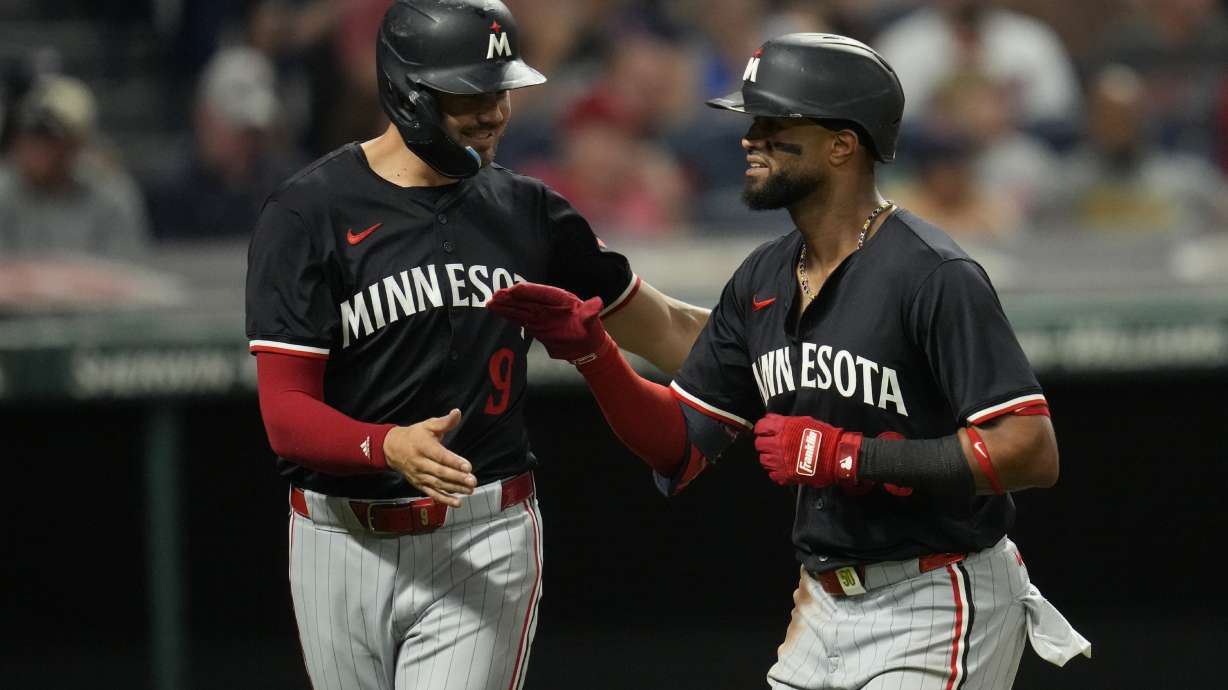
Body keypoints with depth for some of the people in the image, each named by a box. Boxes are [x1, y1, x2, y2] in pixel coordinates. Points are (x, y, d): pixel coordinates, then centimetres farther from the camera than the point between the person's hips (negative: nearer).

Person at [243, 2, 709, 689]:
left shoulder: (528, 213, 7)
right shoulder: (308, 214, -7)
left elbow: (664, 331, 16)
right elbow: (286, 414, -12)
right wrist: (390, 447, -32)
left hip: (482, 547, 1)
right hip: (344, 547, -1)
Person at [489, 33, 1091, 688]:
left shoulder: (932, 276, -17)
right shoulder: (762, 280, 8)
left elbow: (1031, 451, -23)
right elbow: (680, 445, 13)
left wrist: (846, 456, -22)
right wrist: (591, 351, -5)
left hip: (937, 612, -8)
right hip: (825, 605, 8)